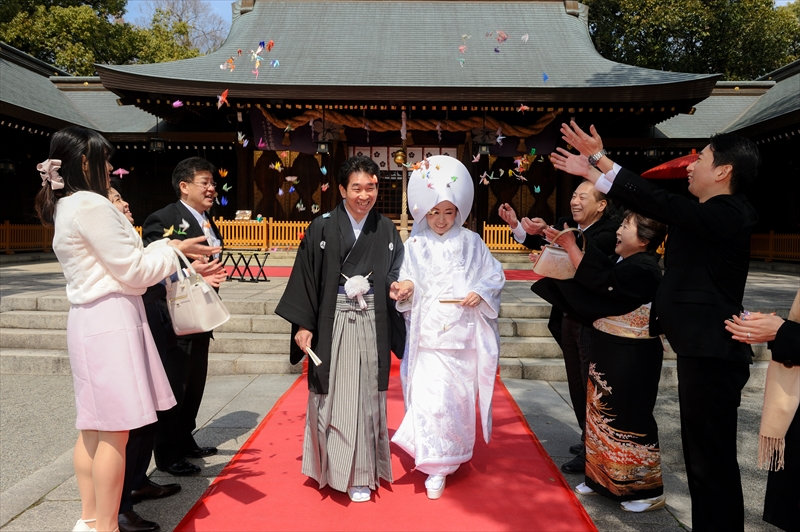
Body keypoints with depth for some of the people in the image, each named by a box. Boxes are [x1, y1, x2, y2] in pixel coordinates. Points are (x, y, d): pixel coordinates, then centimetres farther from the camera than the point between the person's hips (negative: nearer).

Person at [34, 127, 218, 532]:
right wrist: (175, 249, 0)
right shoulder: (92, 206, -14)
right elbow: (133, 271, -13)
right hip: (111, 321, -10)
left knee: (94, 427, 16)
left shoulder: (65, 208, 16)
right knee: (114, 430, -2)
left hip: (88, 321, 10)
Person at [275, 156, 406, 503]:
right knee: (333, 396, 4)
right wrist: (303, 325, -6)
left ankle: (362, 472, 24)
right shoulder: (322, 228, -4)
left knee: (366, 395, 9)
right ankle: (333, 467, 23)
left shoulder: (386, 231, 5)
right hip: (332, 325, -2)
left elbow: (394, 274, 13)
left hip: (372, 326, 2)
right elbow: (305, 279, -3)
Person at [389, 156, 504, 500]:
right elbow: (408, 282, 5)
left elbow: (495, 276, 7)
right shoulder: (415, 244, 2)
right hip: (428, 336, -1)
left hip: (463, 335, 1)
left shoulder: (471, 243, 4)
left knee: (459, 397, 12)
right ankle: (435, 468, 5)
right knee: (429, 399, -8)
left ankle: (454, 455, 35)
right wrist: (406, 287, -17)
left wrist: (480, 293, -11)